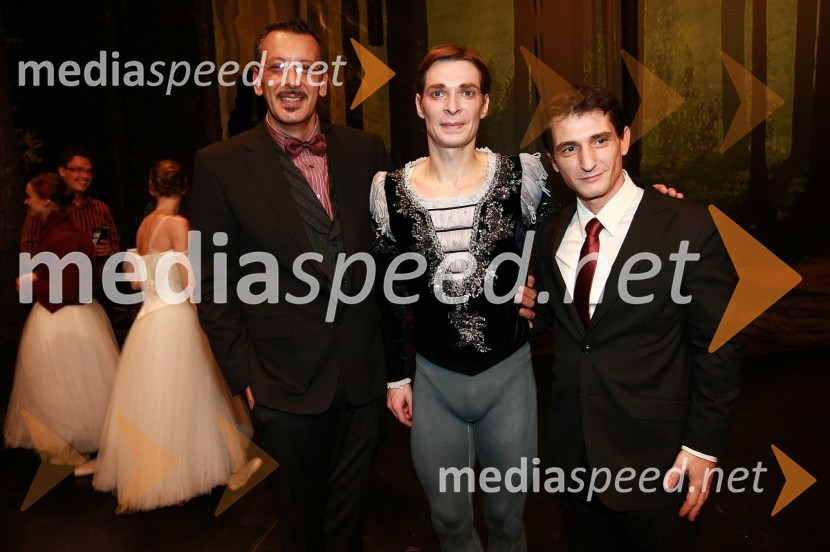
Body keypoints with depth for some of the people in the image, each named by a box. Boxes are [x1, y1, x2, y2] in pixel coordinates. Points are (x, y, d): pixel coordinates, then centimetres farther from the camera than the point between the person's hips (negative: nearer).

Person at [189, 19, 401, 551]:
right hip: (287, 385, -2)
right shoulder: (221, 165, -7)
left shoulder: (367, 150, 0)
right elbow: (215, 285, -4)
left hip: (364, 377, 2)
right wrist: (244, 376, -7)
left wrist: (396, 343, 7)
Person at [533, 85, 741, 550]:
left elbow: (717, 349, -10)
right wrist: (529, 306, -7)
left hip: (656, 458, -4)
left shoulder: (689, 227, -14)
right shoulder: (551, 236, 1)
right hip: (574, 453, 5)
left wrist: (704, 447, -10)